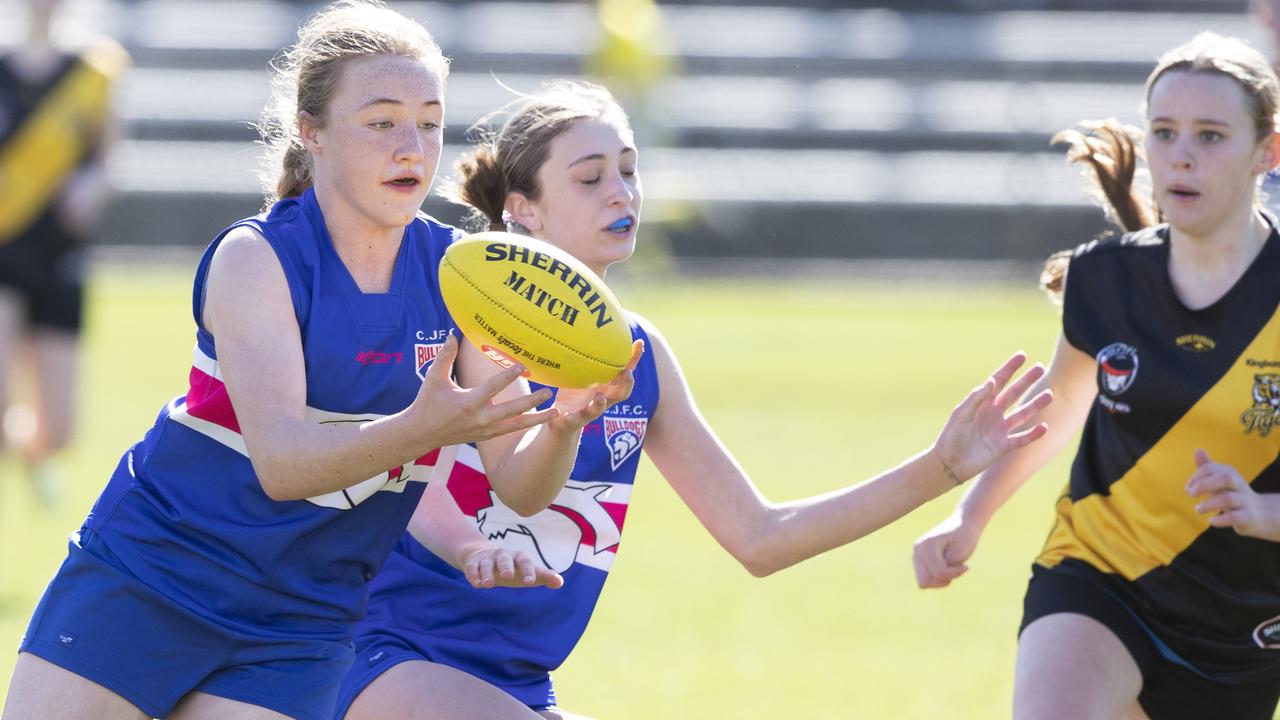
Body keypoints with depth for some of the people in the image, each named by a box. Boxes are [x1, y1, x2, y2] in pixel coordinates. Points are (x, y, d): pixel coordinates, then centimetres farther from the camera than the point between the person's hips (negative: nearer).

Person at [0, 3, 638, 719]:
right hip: (141, 584, -2)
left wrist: (562, 423, -33)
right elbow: (279, 459, -28)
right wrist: (422, 429, -46)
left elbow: (519, 485, -9)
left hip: (302, 625, 2)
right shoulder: (254, 258, -14)